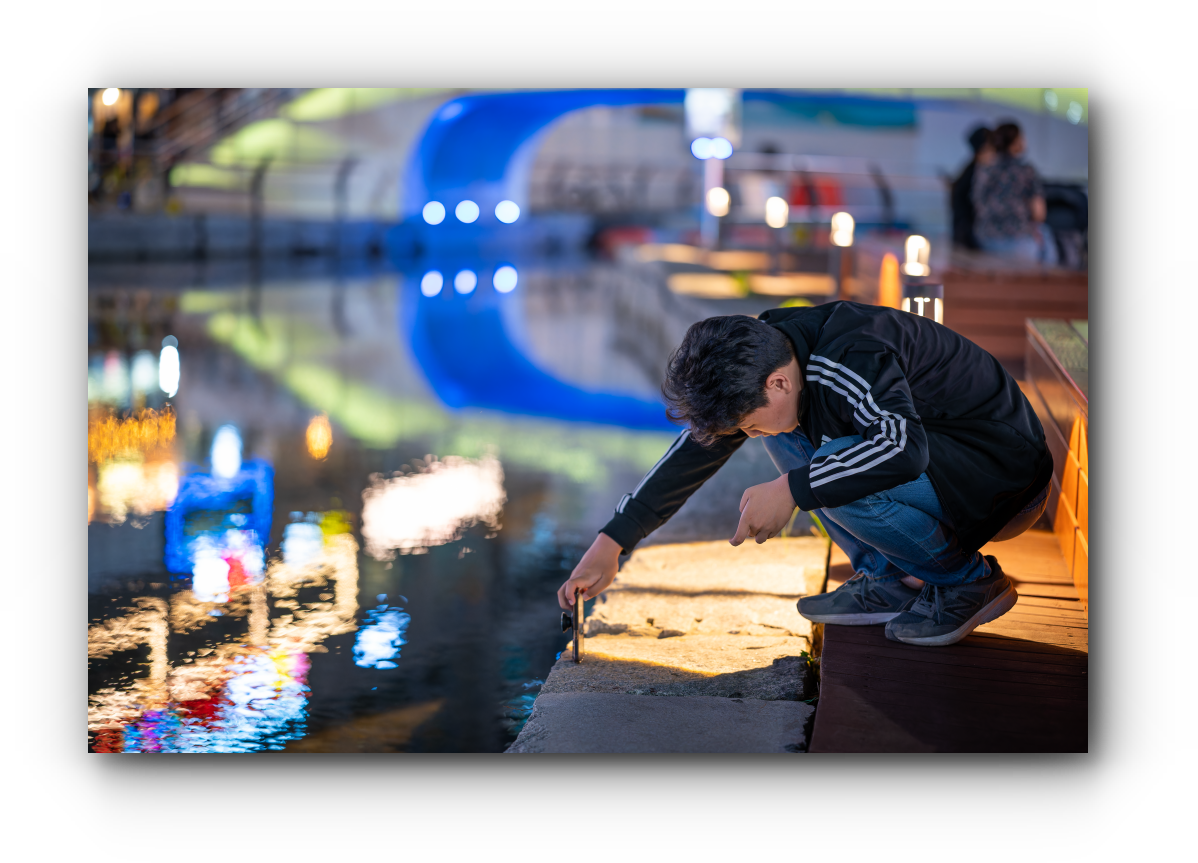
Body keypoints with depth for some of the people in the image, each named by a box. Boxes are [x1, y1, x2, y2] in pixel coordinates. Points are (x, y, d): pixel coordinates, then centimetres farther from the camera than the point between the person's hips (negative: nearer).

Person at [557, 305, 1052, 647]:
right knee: (785, 435, 1)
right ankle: (893, 581, 2)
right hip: (923, 450, 9)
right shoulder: (763, 363, -3)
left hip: (1007, 475, -9)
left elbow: (902, 447, -46)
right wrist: (612, 542, -1)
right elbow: (698, 450, 3)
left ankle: (971, 582, -8)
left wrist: (791, 490, -40)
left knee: (836, 478, -30)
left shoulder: (851, 360, -30)